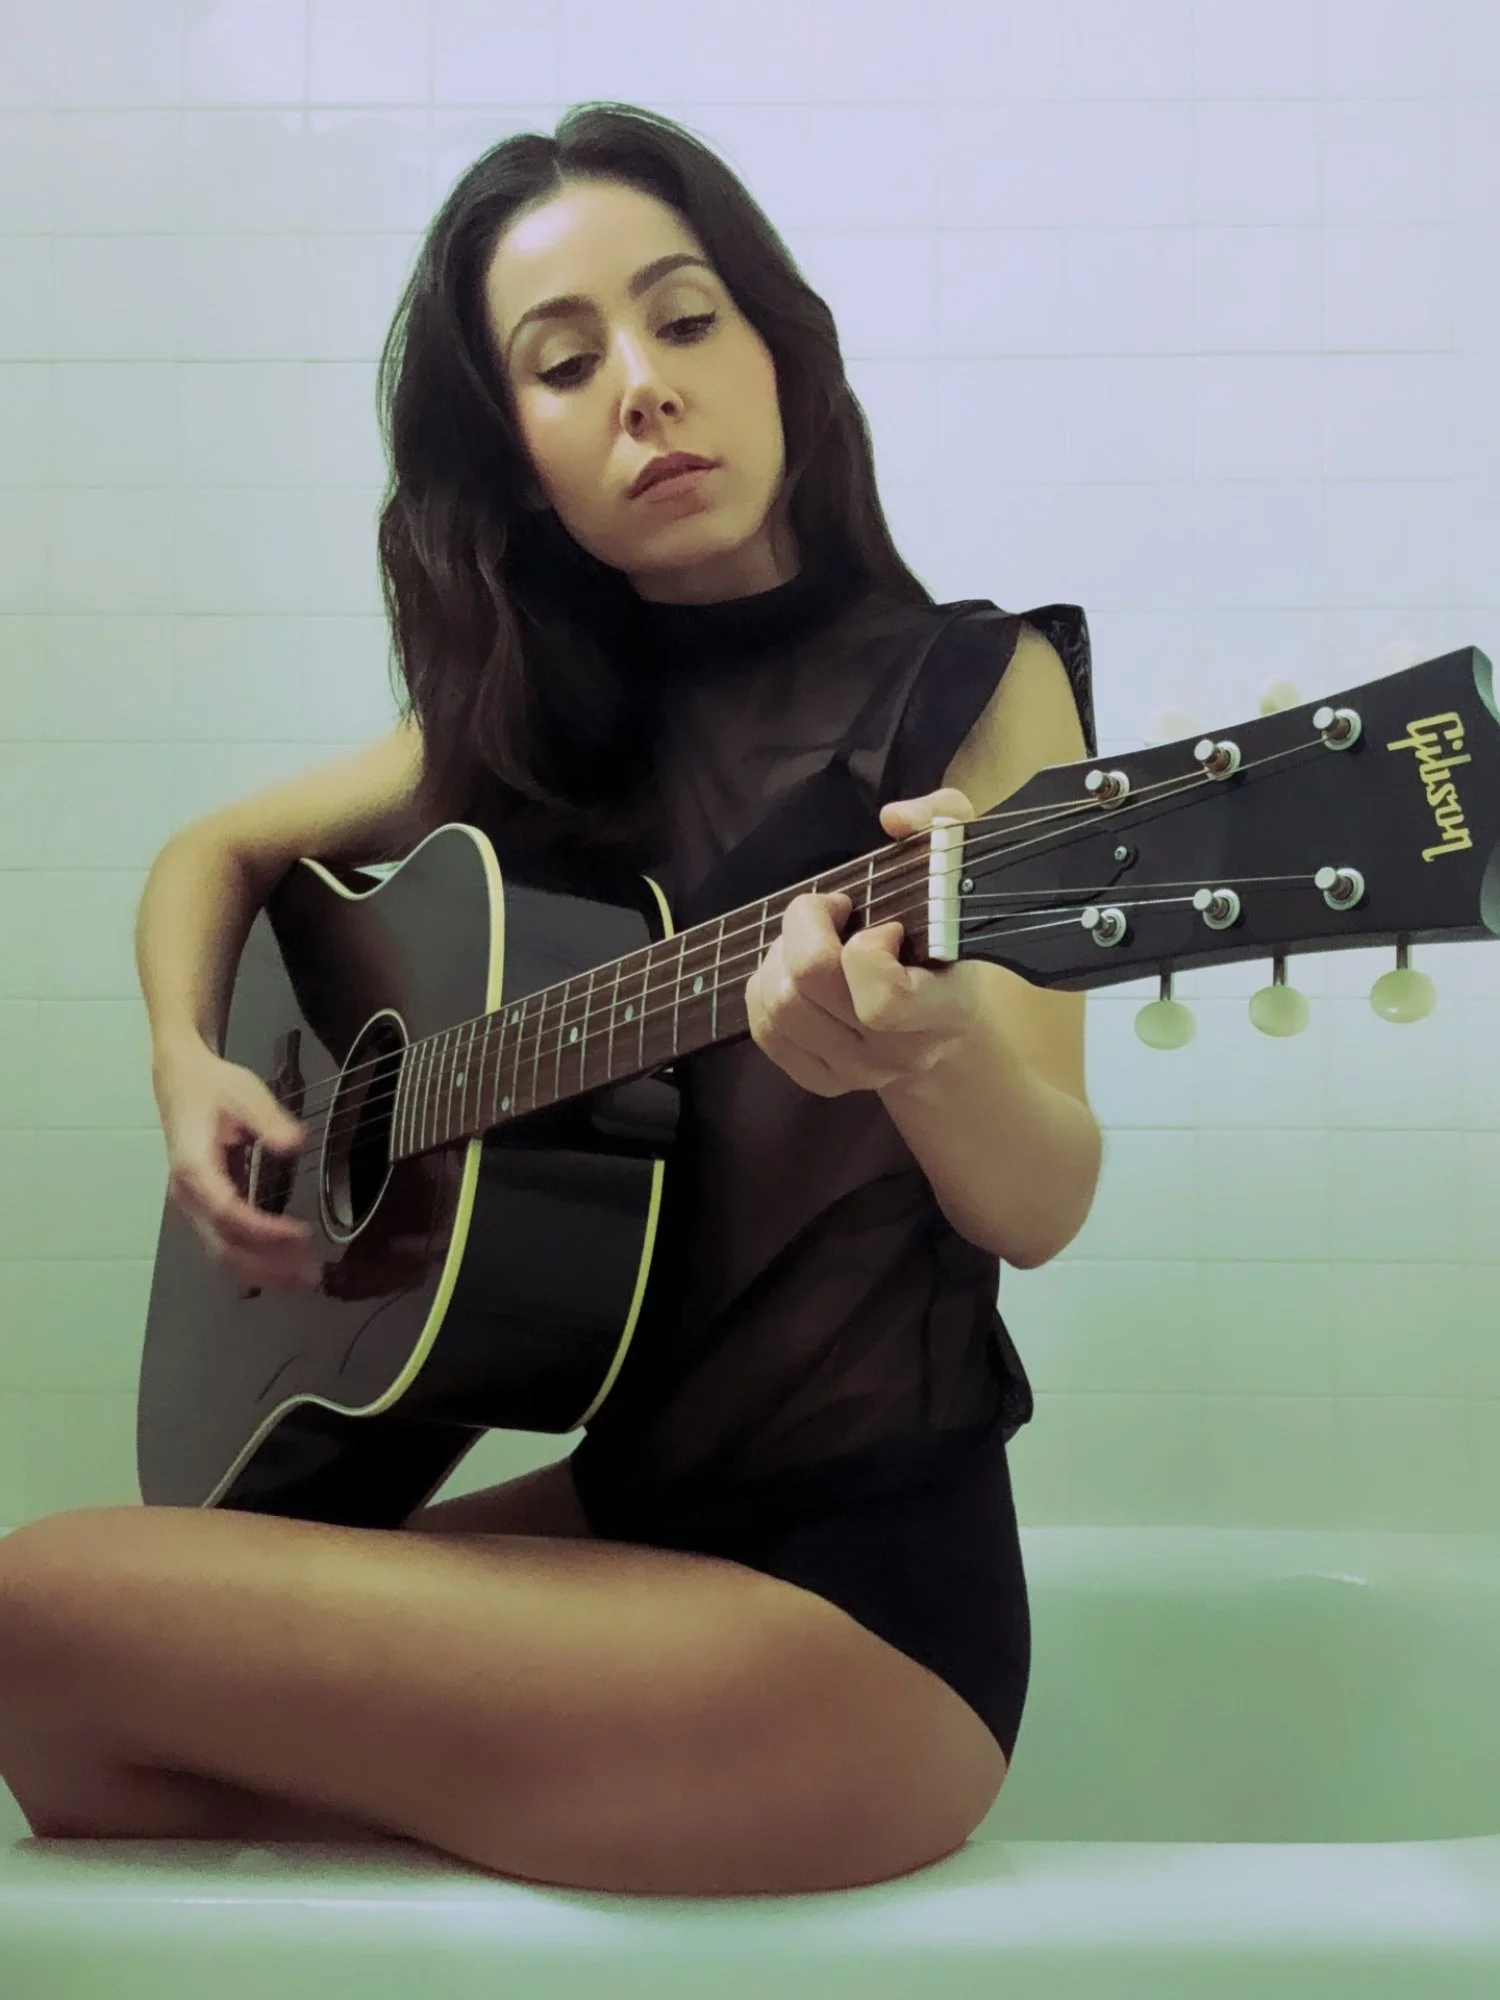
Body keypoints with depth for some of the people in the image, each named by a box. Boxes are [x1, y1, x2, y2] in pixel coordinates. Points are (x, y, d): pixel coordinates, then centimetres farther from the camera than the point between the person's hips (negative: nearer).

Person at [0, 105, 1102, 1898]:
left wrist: (931, 1047, -35)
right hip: (628, 1505, 5)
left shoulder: (971, 687, -7)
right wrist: (187, 1064, 0)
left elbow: (1040, 1204, -13)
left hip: (865, 1600, -5)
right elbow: (215, 850, 20)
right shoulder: (541, 724, 7)